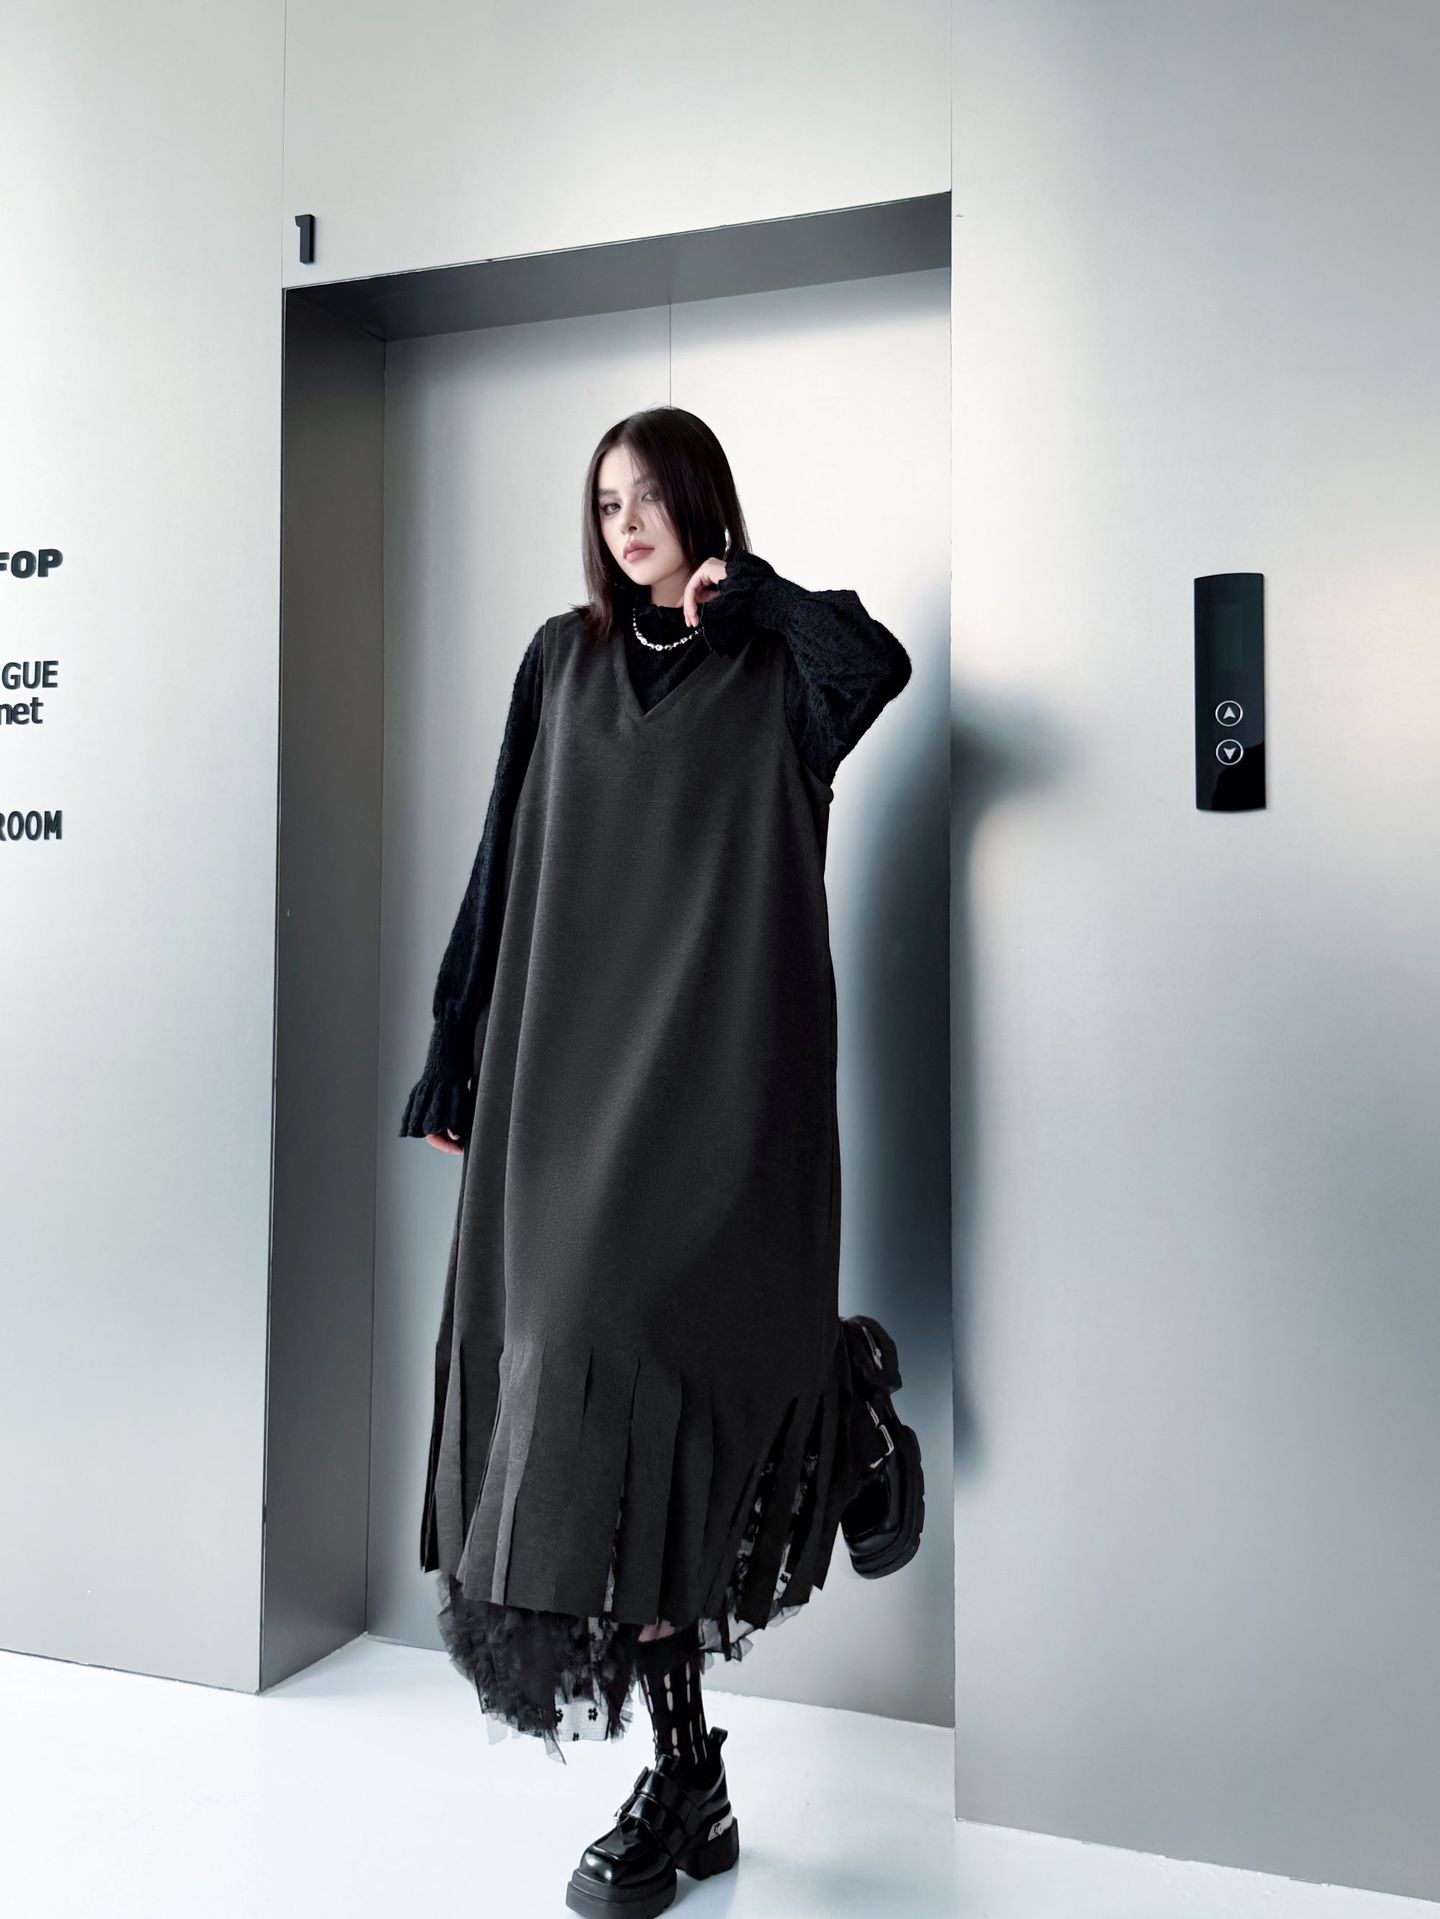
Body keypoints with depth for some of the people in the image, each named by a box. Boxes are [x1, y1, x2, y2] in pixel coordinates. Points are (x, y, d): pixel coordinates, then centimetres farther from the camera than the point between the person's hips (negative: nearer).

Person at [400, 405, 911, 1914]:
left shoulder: (773, 667, 6)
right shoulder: (563, 661, 16)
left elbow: (879, 664, -19)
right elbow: (505, 871, 12)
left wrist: (745, 586, -2)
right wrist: (458, 1059, 8)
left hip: (718, 1080, -4)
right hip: (569, 1073, 4)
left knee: (633, 1347, -12)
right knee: (580, 1358, 0)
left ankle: (682, 1782, 3)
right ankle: (686, 1772, 12)